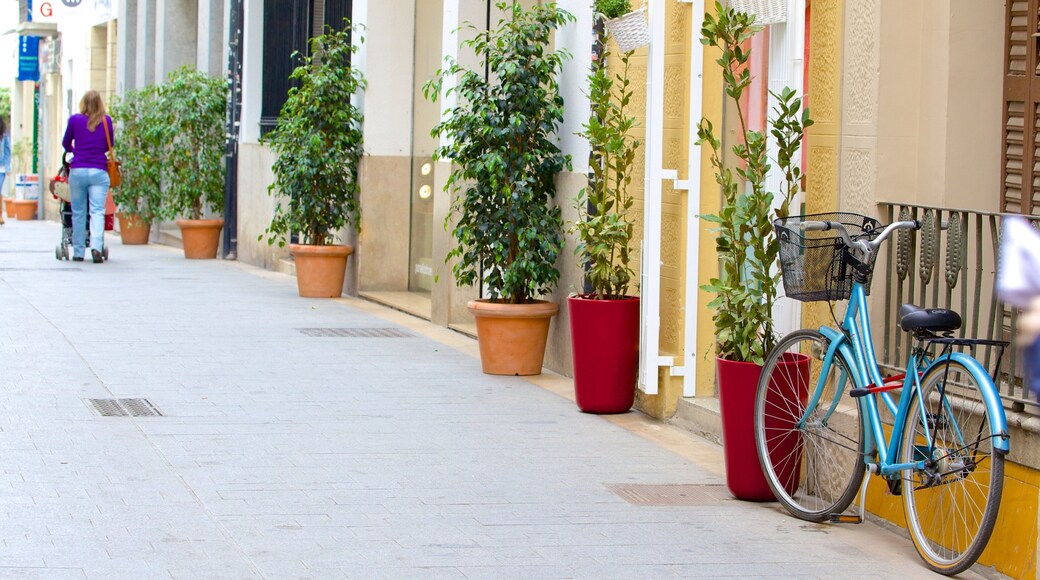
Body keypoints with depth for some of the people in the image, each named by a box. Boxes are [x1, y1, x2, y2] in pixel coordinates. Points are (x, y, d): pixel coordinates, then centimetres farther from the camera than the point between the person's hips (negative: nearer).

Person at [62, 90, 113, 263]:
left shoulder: (75, 120, 1)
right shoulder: (106, 121, 2)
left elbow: (66, 144, 15)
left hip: (77, 171, 0)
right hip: (99, 171, 0)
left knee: (78, 213, 8)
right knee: (97, 211, -4)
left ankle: (78, 252, 10)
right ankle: (96, 246, -22)